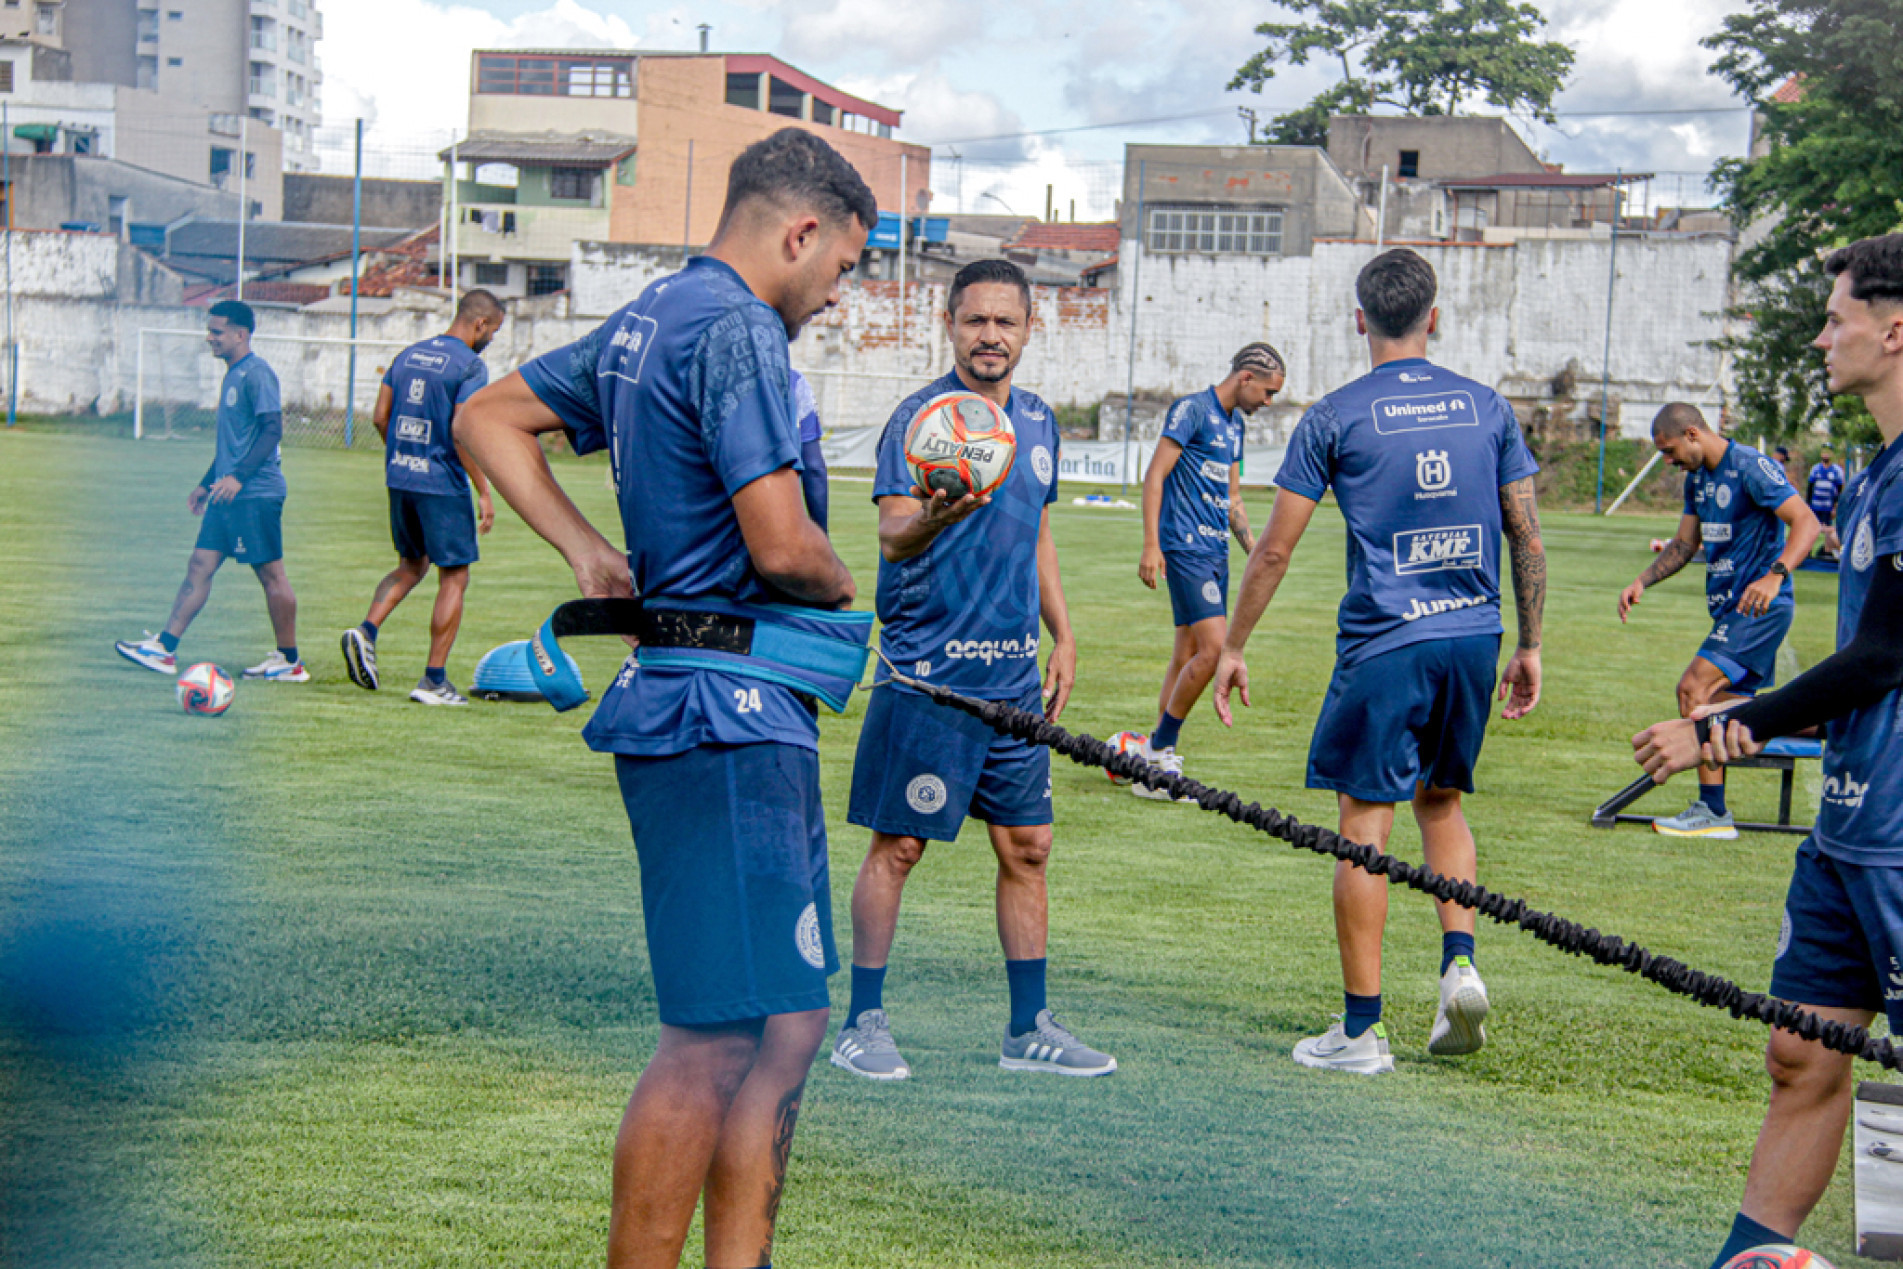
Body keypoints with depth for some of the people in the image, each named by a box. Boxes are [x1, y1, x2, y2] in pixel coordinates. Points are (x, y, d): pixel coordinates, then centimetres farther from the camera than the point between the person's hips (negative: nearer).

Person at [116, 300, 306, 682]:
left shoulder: (256, 373, -12)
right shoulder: (232, 375, 18)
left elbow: (273, 429, -19)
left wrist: (238, 476, -26)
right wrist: (206, 484, 28)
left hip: (256, 493, -10)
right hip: (229, 493, 10)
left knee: (271, 573, -3)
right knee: (200, 565, 5)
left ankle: (289, 662, 4)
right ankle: (164, 648, 5)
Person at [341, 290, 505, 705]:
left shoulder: (408, 355, 11)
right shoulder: (469, 365, -11)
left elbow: (380, 417, 10)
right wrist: (484, 492, -13)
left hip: (399, 479, 7)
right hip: (443, 484, -7)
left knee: (412, 565, 23)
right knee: (454, 577, 3)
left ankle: (367, 630, 0)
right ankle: (434, 680, 3)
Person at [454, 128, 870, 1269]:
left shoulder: (645, 322, 17)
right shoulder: (738, 330, -14)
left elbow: (488, 419, 26)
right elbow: (781, 546, -20)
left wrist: (588, 552, 17)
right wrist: (841, 591, 2)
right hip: (732, 714, -10)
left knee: (787, 1022, 14)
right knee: (717, 1037, -6)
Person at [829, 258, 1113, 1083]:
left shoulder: (1038, 422, 13)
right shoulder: (920, 418, -9)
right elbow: (892, 537, -19)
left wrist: (1062, 636, 19)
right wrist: (931, 518, -40)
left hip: (1014, 675, 7)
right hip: (926, 671, -7)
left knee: (1028, 846, 9)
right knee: (898, 845, -1)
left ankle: (1029, 1029, 19)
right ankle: (862, 1024, 10)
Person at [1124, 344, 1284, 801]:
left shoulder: (1234, 423, 18)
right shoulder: (1192, 409, -8)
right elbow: (1155, 475, -12)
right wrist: (1151, 545, -18)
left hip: (1215, 549, 9)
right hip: (1185, 547, -9)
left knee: (1189, 652, 9)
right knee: (1214, 647, -17)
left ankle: (1154, 768, 14)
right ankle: (1158, 751, -5)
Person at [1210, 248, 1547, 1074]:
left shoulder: (1334, 419, -3)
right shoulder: (1486, 408, 7)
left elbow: (1274, 550, -2)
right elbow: (1527, 537, 8)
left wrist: (1233, 648, 8)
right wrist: (1529, 648, 16)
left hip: (1384, 643, -4)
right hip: (1474, 637, 4)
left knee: (1365, 827, 1)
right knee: (1441, 802, 23)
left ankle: (1361, 1030, 4)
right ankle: (1460, 963, 4)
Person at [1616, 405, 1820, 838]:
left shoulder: (1751, 468, -15)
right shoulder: (1697, 478, 13)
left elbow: (1806, 522, -23)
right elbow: (1684, 544, 21)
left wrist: (1775, 575, -37)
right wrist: (1642, 582, 6)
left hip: (1759, 605, -10)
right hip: (1731, 607, 10)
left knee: (1695, 689, -17)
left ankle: (1712, 811, -14)